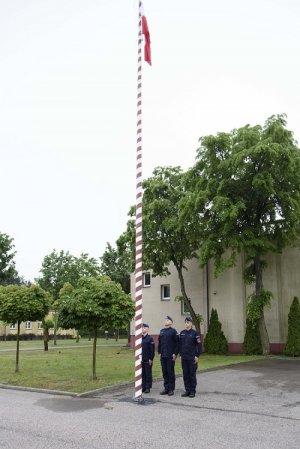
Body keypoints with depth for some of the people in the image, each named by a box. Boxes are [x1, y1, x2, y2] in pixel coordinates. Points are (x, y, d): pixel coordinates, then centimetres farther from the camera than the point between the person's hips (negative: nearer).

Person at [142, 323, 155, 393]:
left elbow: (152, 350, -9)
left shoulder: (150, 338, -7)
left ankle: (148, 388, 11)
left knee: (148, 374, 4)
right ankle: (143, 387, 19)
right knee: (142, 374, 10)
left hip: (148, 360, -5)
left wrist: (151, 359, -13)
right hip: (141, 360, 5)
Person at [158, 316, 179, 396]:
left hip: (170, 356, -5)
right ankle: (166, 388, 18)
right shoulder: (161, 331, 13)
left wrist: (175, 354, -13)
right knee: (164, 372, 9)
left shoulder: (173, 331, -5)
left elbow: (177, 343, -8)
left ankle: (171, 389, 9)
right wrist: (159, 352, 9)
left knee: (170, 372, 1)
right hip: (163, 356, 5)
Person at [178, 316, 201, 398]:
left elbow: (199, 345, -6)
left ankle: (192, 391, 11)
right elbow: (180, 344, 13)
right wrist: (181, 354, 9)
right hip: (184, 358, 4)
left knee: (192, 374, 3)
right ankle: (187, 390, 17)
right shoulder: (182, 333, 7)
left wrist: (197, 356, -9)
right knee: (185, 374, 8)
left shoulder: (195, 333, -6)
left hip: (192, 358, -4)